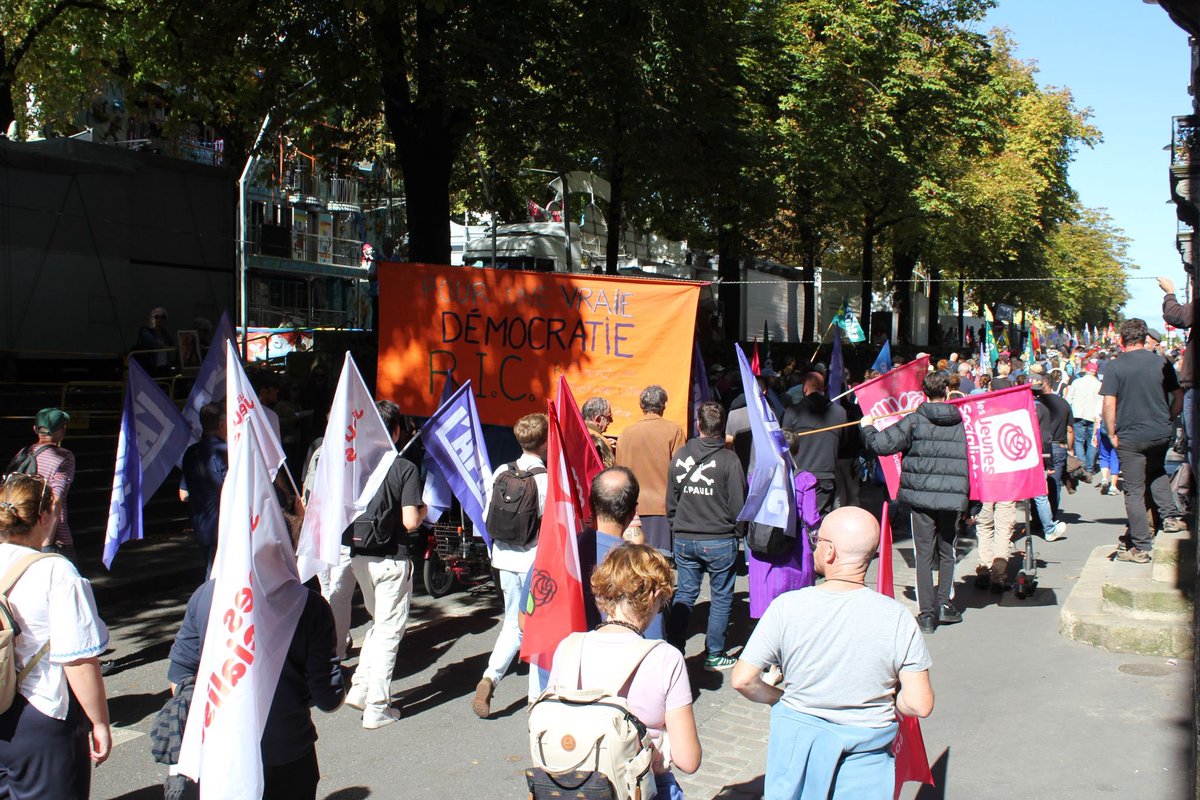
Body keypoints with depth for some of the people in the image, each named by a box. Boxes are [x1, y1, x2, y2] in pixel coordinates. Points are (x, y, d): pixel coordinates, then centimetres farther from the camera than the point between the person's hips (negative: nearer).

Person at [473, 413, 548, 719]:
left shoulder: (501, 473, 1)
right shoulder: (547, 479, -14)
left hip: (506, 558, 5)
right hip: (537, 560, -5)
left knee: (512, 624, 18)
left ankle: (489, 678, 1)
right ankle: (537, 696, 14)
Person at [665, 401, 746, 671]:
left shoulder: (680, 455, 0)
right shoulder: (729, 460, -12)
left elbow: (671, 499, 7)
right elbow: (738, 504, -8)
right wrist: (737, 532, 8)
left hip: (684, 540, 4)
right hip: (719, 541, -3)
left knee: (684, 593, 14)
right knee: (721, 597, 9)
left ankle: (673, 650, 14)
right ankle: (714, 656, 14)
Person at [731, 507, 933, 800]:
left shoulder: (787, 607, -17)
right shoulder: (897, 618, -16)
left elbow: (743, 680, -13)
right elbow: (920, 705, -15)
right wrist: (881, 703, 5)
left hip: (796, 743, 0)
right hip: (864, 760, 0)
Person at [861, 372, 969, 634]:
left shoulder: (914, 421, -6)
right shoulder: (962, 422, 3)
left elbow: (881, 444, -7)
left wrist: (867, 427, 11)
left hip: (921, 496, -2)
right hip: (953, 497, 2)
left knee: (924, 554, 4)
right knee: (946, 552, 18)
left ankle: (927, 613, 5)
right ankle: (944, 603, 11)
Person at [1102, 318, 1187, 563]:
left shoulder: (1115, 367, -8)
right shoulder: (1162, 363, 1)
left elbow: (1109, 404, -12)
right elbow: (1179, 397, 5)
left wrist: (1112, 434, -3)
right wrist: (1167, 420, 19)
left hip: (1130, 438, -4)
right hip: (1161, 435, 4)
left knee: (1134, 492, 2)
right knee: (1157, 471, 32)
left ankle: (1140, 548, 4)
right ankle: (1170, 515, 19)